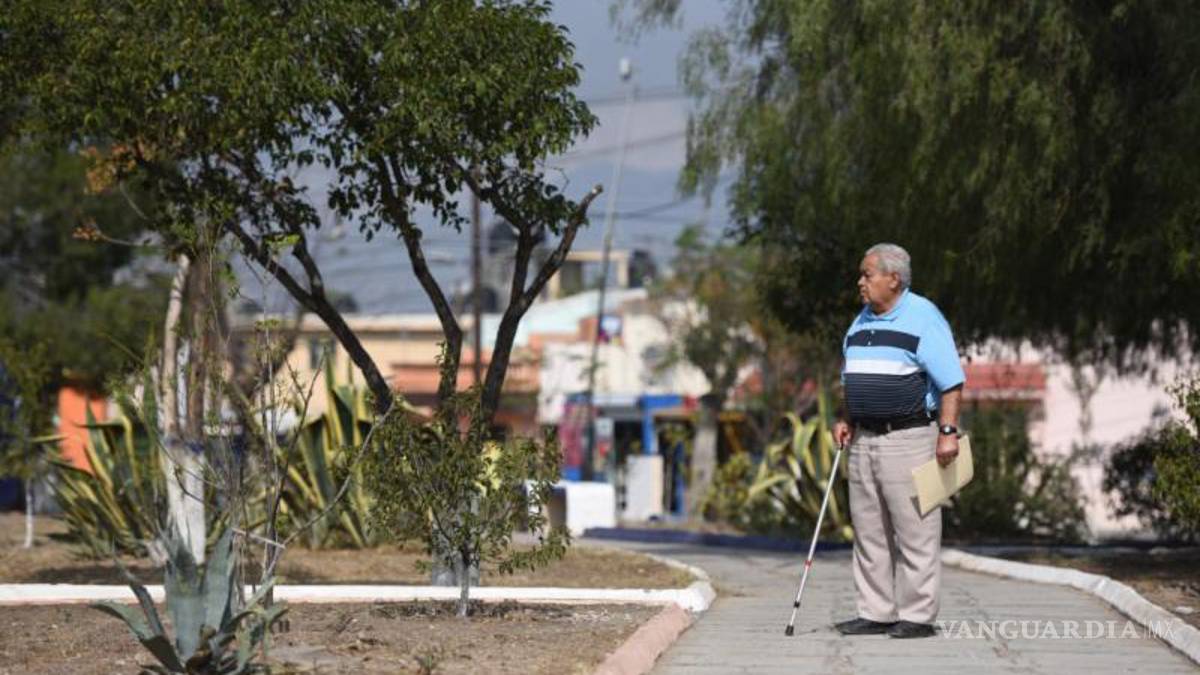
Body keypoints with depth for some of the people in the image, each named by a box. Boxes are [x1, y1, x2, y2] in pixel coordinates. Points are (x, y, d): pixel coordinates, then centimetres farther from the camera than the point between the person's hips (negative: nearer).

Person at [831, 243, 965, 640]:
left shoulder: (923, 318, -9)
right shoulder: (861, 323, 15)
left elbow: (952, 382, -13)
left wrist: (948, 432, -21)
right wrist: (846, 420, 11)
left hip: (909, 439, -8)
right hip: (864, 440, 8)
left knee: (915, 532, -5)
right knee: (869, 532, 8)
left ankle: (918, 617, -3)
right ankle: (876, 613, 13)